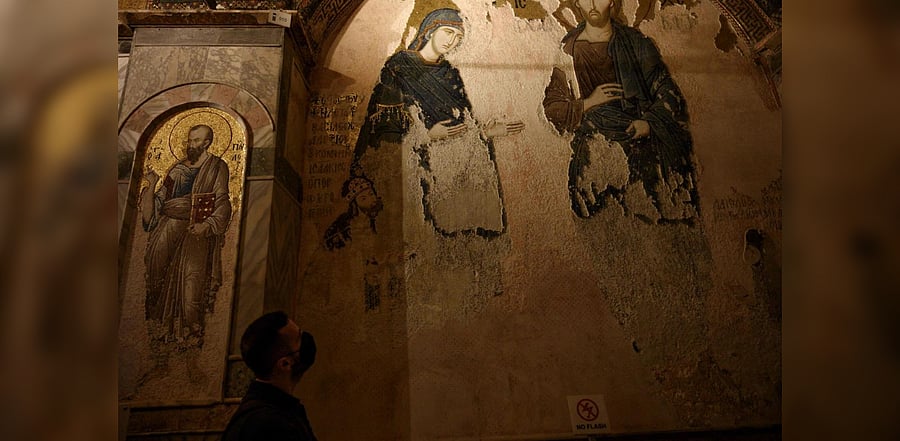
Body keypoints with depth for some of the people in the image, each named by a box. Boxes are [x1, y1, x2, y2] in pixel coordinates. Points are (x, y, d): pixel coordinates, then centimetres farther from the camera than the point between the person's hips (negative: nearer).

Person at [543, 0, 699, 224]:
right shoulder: (567, 50, 12)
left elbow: (667, 91, 10)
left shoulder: (636, 42, 14)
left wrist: (650, 122, -9)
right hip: (595, 143, -1)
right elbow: (551, 108, 11)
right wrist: (588, 103, -5)